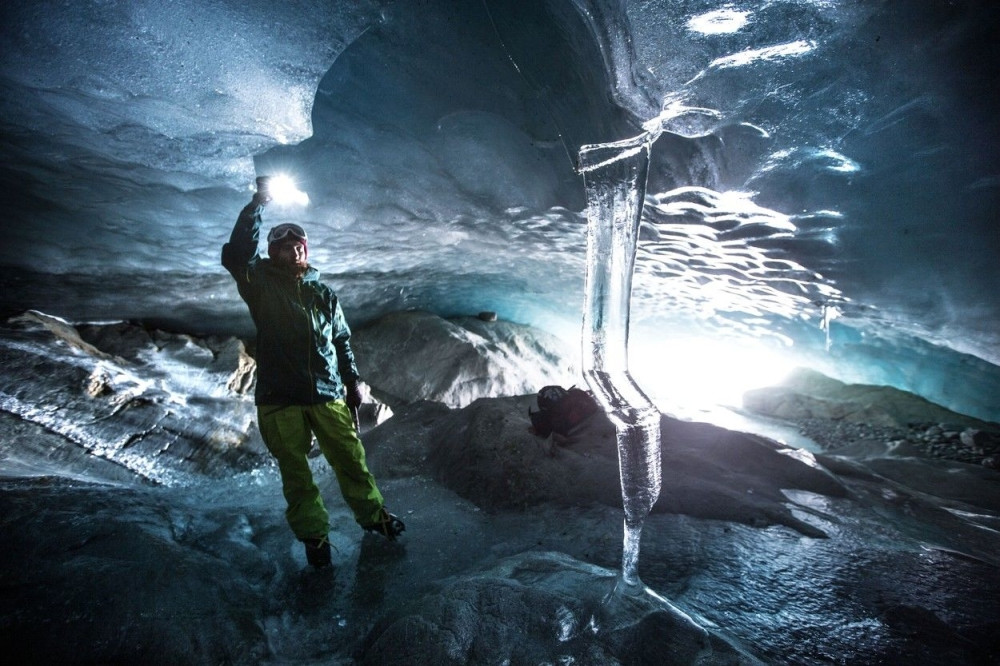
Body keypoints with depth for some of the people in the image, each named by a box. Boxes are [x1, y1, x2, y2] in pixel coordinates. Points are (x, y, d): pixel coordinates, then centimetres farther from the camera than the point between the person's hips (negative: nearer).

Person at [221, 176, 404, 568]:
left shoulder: (324, 294, 13)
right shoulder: (261, 285, 4)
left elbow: (342, 341, 17)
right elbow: (235, 254, -16)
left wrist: (353, 380, 10)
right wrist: (257, 204, -15)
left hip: (328, 394, 2)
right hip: (279, 399, -2)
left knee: (351, 459, 6)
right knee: (294, 471, 5)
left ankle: (372, 514, 24)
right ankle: (313, 535, 19)